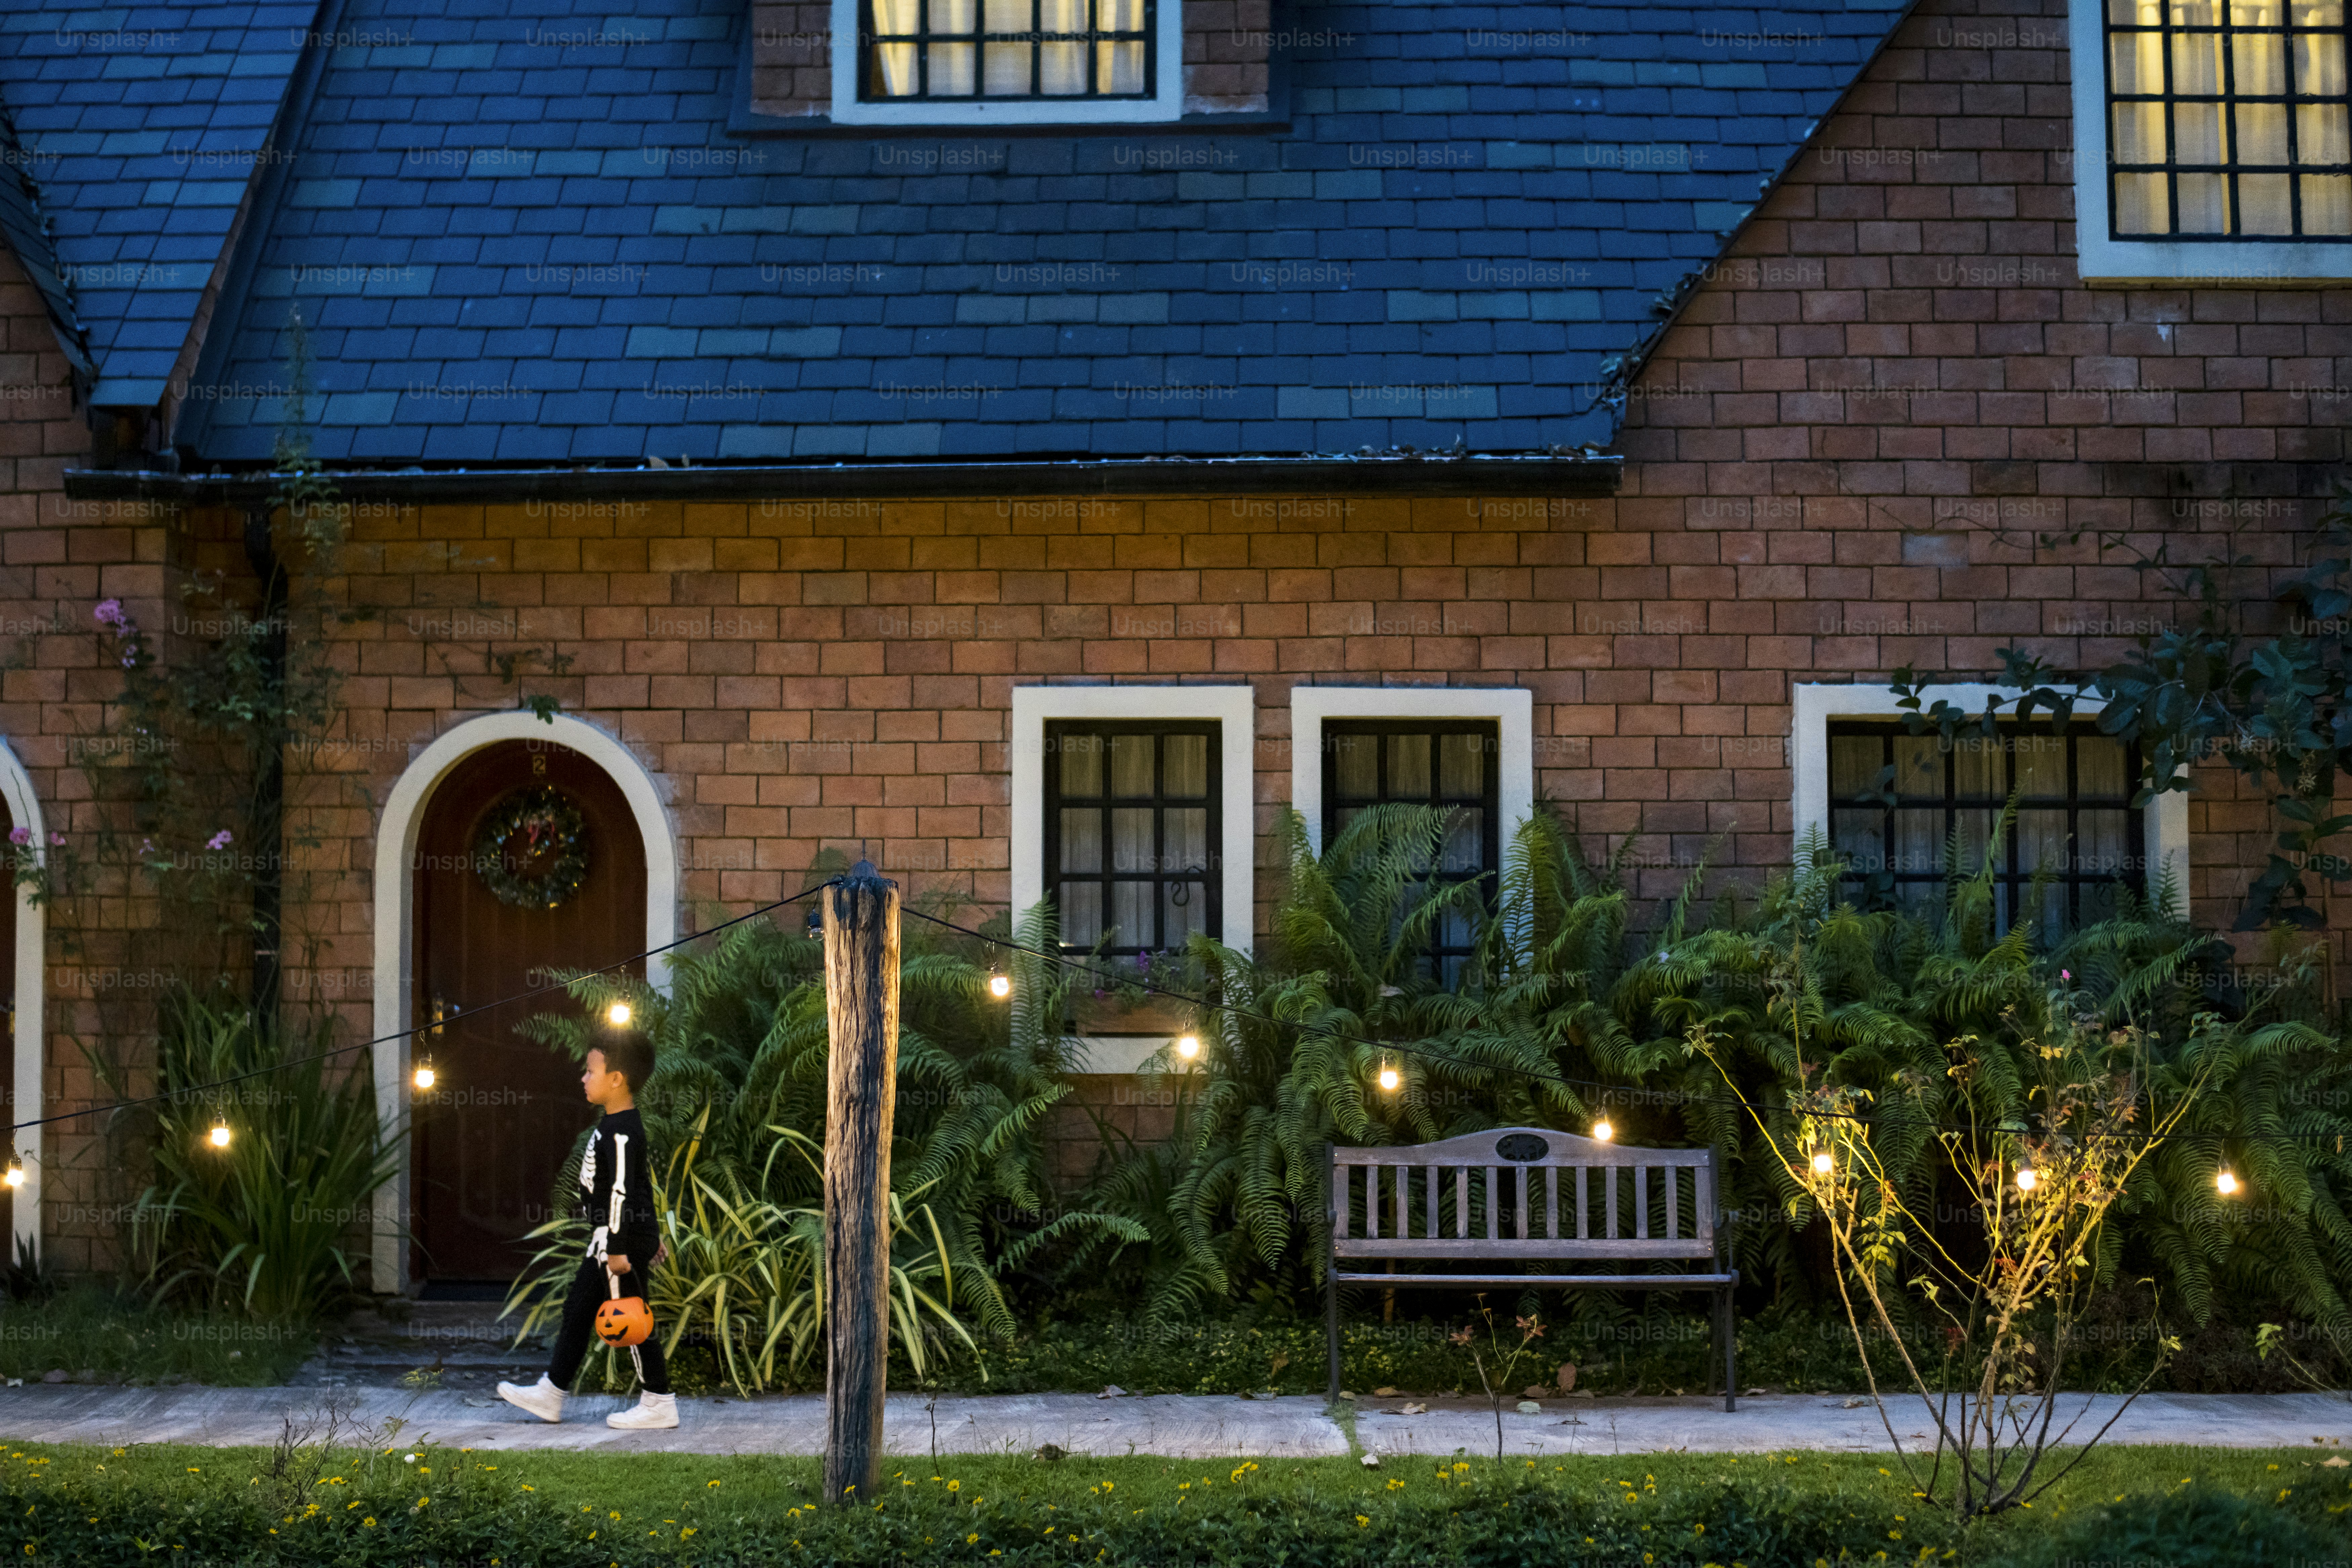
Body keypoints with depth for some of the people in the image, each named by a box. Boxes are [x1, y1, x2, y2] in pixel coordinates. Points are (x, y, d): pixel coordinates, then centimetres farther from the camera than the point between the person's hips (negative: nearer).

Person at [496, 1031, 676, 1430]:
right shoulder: (621, 1125, 12)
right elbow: (642, 1183, 20)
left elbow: (621, 1192, -23)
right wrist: (650, 1235, 25)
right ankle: (550, 1395, 22)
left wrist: (618, 1248, -24)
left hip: (624, 1237, -11)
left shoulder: (620, 1132, -20)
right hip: (612, 1237, 11)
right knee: (578, 1310, 15)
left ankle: (660, 1404, 4)